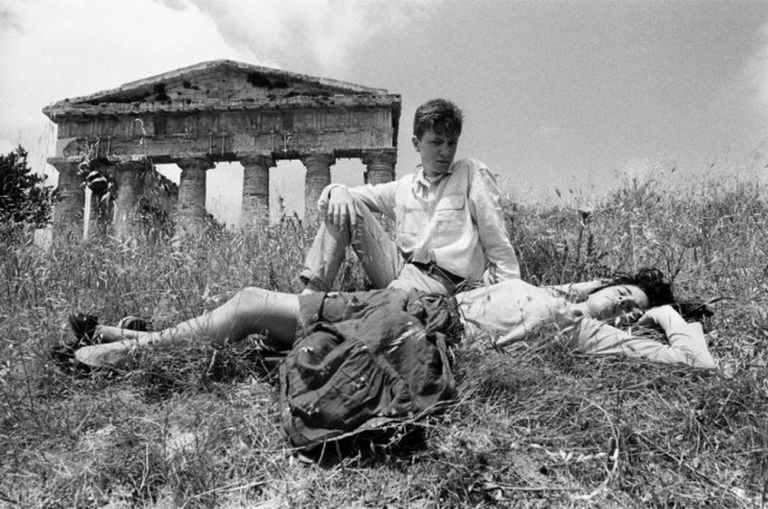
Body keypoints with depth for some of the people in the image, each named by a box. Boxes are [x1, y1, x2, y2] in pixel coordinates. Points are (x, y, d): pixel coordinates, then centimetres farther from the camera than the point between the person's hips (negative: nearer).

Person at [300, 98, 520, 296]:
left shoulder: (472, 173, 4)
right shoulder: (403, 188, 17)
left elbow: (497, 241, -1)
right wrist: (337, 192, -7)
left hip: (440, 279, -5)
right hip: (398, 268, 6)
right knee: (344, 202, -7)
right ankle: (312, 292, -16)